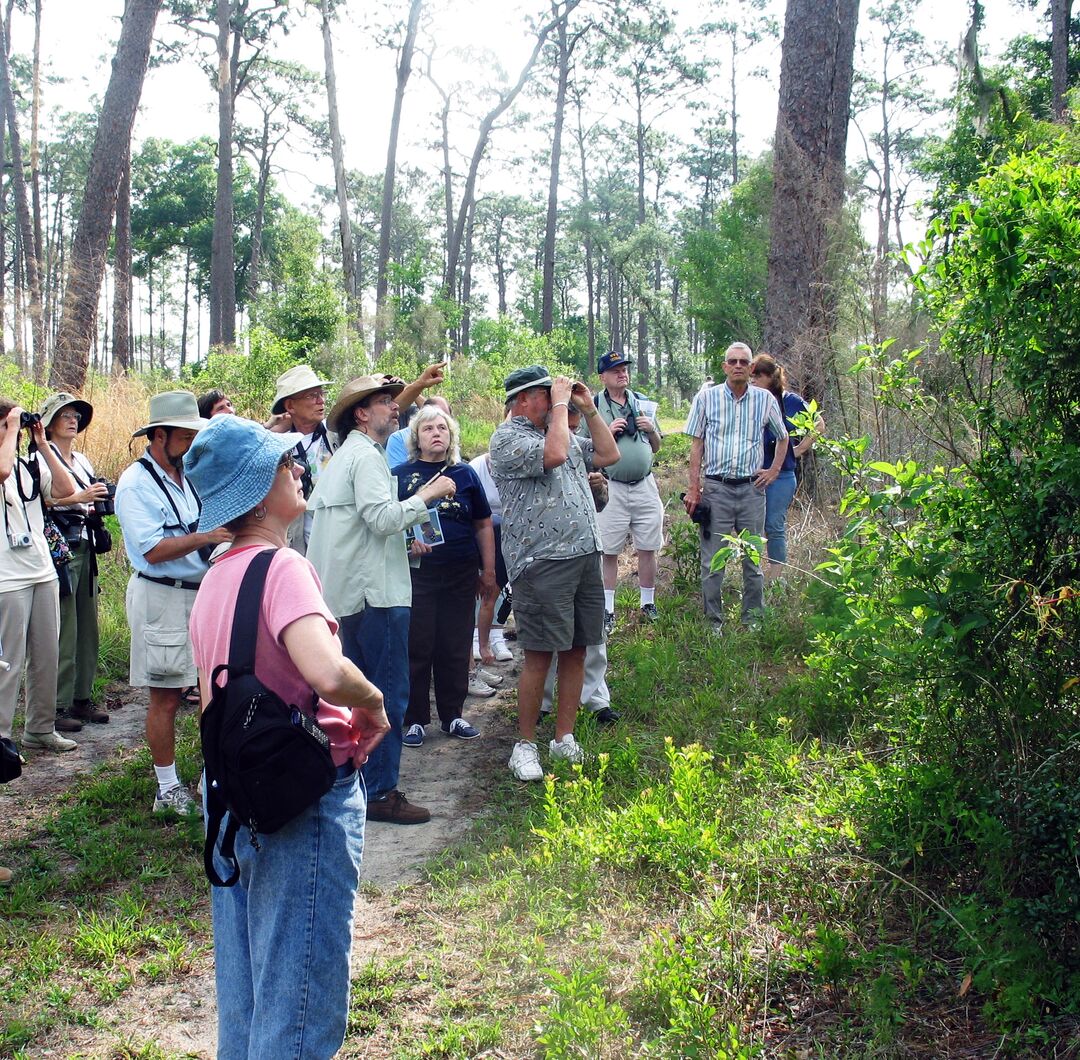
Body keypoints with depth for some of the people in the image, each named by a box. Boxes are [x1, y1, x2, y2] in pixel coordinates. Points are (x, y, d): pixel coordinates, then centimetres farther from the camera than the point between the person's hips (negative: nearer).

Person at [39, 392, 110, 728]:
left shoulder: (82, 461, 18)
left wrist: (100, 503, 5)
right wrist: (79, 499, -22)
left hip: (85, 549, 8)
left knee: (87, 627, 9)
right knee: (63, 631, -7)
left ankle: (82, 698, 17)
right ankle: (57, 706, -1)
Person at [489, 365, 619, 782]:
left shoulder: (560, 431, 19)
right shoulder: (508, 439, -8)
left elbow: (609, 455, 20)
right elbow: (554, 454, -24)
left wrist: (588, 409, 12)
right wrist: (561, 405, -12)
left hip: (585, 555, 8)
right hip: (542, 563, -8)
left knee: (576, 651, 10)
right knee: (540, 656, -4)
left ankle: (564, 739, 20)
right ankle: (525, 746, 7)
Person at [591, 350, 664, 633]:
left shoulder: (643, 403, 12)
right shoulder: (594, 406, -1)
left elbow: (656, 448, 18)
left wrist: (652, 430, -3)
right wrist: (609, 431, -14)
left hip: (644, 486, 4)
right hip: (611, 489, -3)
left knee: (648, 548, 7)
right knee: (609, 551, 1)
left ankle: (648, 605, 20)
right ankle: (607, 610, 10)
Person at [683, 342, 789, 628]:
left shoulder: (765, 399, 5)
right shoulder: (706, 398, 0)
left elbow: (783, 438, 20)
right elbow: (696, 444, 2)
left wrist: (774, 470, 9)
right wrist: (693, 487, -3)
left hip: (752, 489, 2)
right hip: (716, 488, -1)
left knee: (753, 559, 8)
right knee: (712, 560, 0)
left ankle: (752, 621, 18)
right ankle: (713, 622, 9)